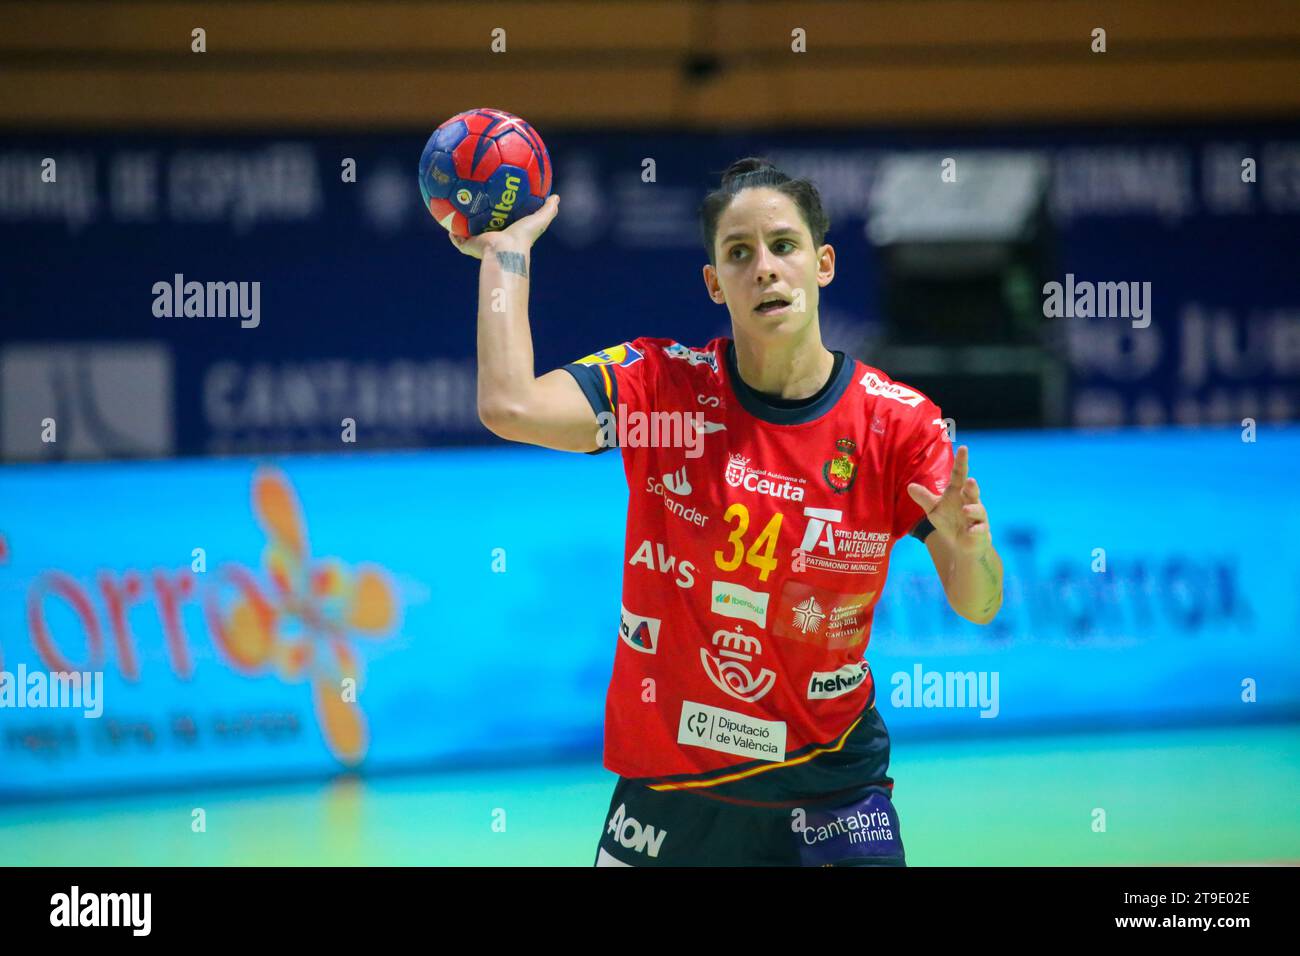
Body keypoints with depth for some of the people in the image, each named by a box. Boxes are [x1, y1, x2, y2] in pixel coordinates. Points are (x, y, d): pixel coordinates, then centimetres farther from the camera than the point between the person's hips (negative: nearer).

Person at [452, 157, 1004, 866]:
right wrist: (505, 250, -14)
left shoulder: (898, 422, -9)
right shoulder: (662, 385, -8)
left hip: (829, 784, -1)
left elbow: (976, 606, -11)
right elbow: (510, 406, -23)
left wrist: (968, 547, -33)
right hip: (665, 776, 1)